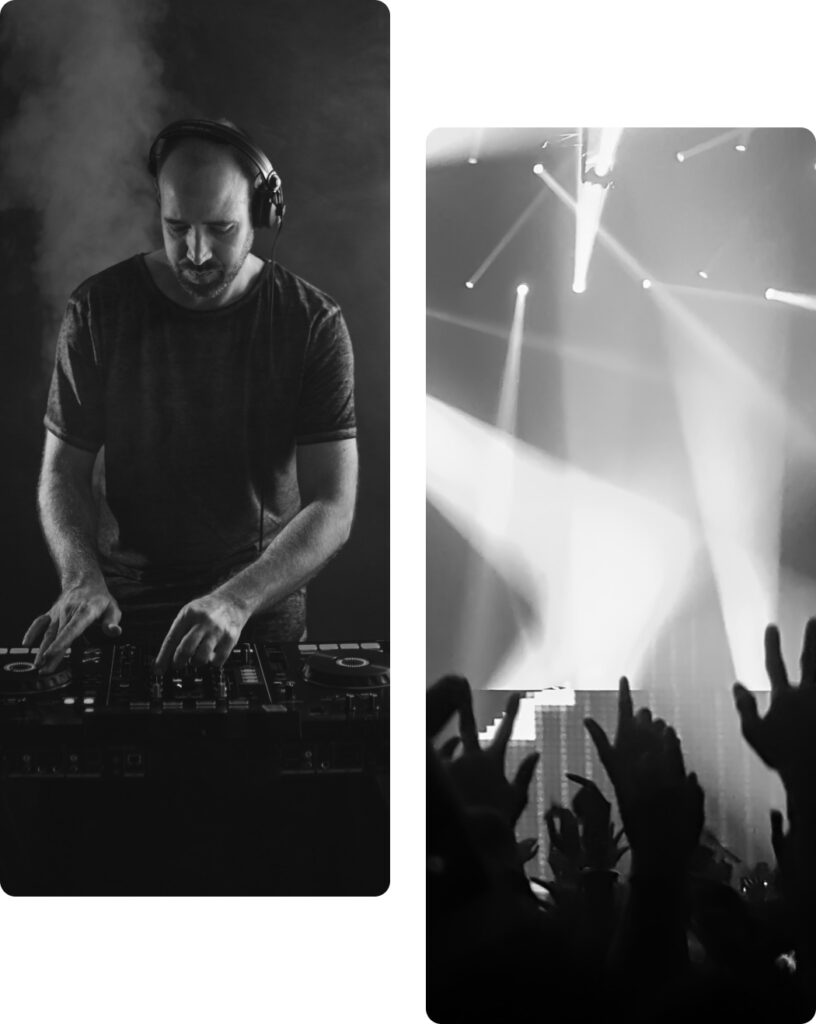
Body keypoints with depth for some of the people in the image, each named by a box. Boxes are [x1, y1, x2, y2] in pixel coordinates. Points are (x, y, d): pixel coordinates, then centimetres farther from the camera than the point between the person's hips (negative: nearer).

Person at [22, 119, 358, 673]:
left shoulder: (314, 323, -8)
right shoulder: (98, 309, -3)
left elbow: (332, 508, -13)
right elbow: (64, 471, 2)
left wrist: (237, 600, -29)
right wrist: (83, 580, -18)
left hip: (263, 593, -1)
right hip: (125, 597, 1)